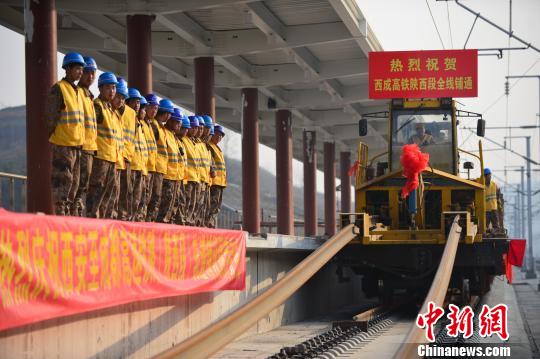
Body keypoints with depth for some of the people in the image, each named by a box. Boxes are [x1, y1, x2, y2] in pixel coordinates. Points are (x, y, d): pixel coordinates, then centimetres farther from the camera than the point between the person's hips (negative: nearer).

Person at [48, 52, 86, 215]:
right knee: (63, 180, -9)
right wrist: (52, 137, -12)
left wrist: (82, 140, 16)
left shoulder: (80, 91, 18)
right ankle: (60, 213, -8)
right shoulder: (58, 89, -6)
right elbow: (52, 117, -9)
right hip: (62, 144, -8)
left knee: (74, 181, 10)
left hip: (77, 143, 8)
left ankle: (68, 212, 15)